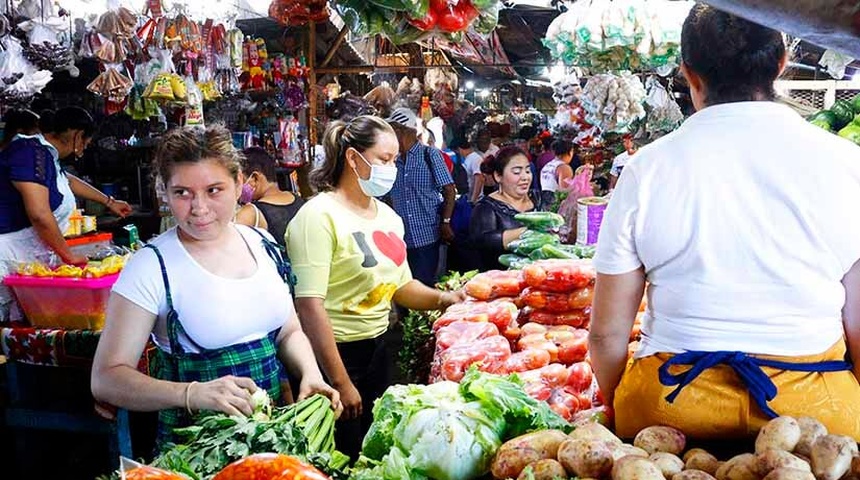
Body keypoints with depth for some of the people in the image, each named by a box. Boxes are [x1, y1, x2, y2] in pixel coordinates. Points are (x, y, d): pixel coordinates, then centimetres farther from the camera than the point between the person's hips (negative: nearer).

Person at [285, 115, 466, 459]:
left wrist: (442, 298, -2)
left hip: (377, 347, 8)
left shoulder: (388, 216, 8)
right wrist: (341, 384, -22)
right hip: (335, 353, -8)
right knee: (343, 460, 7)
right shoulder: (320, 215, -18)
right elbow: (309, 306, -24)